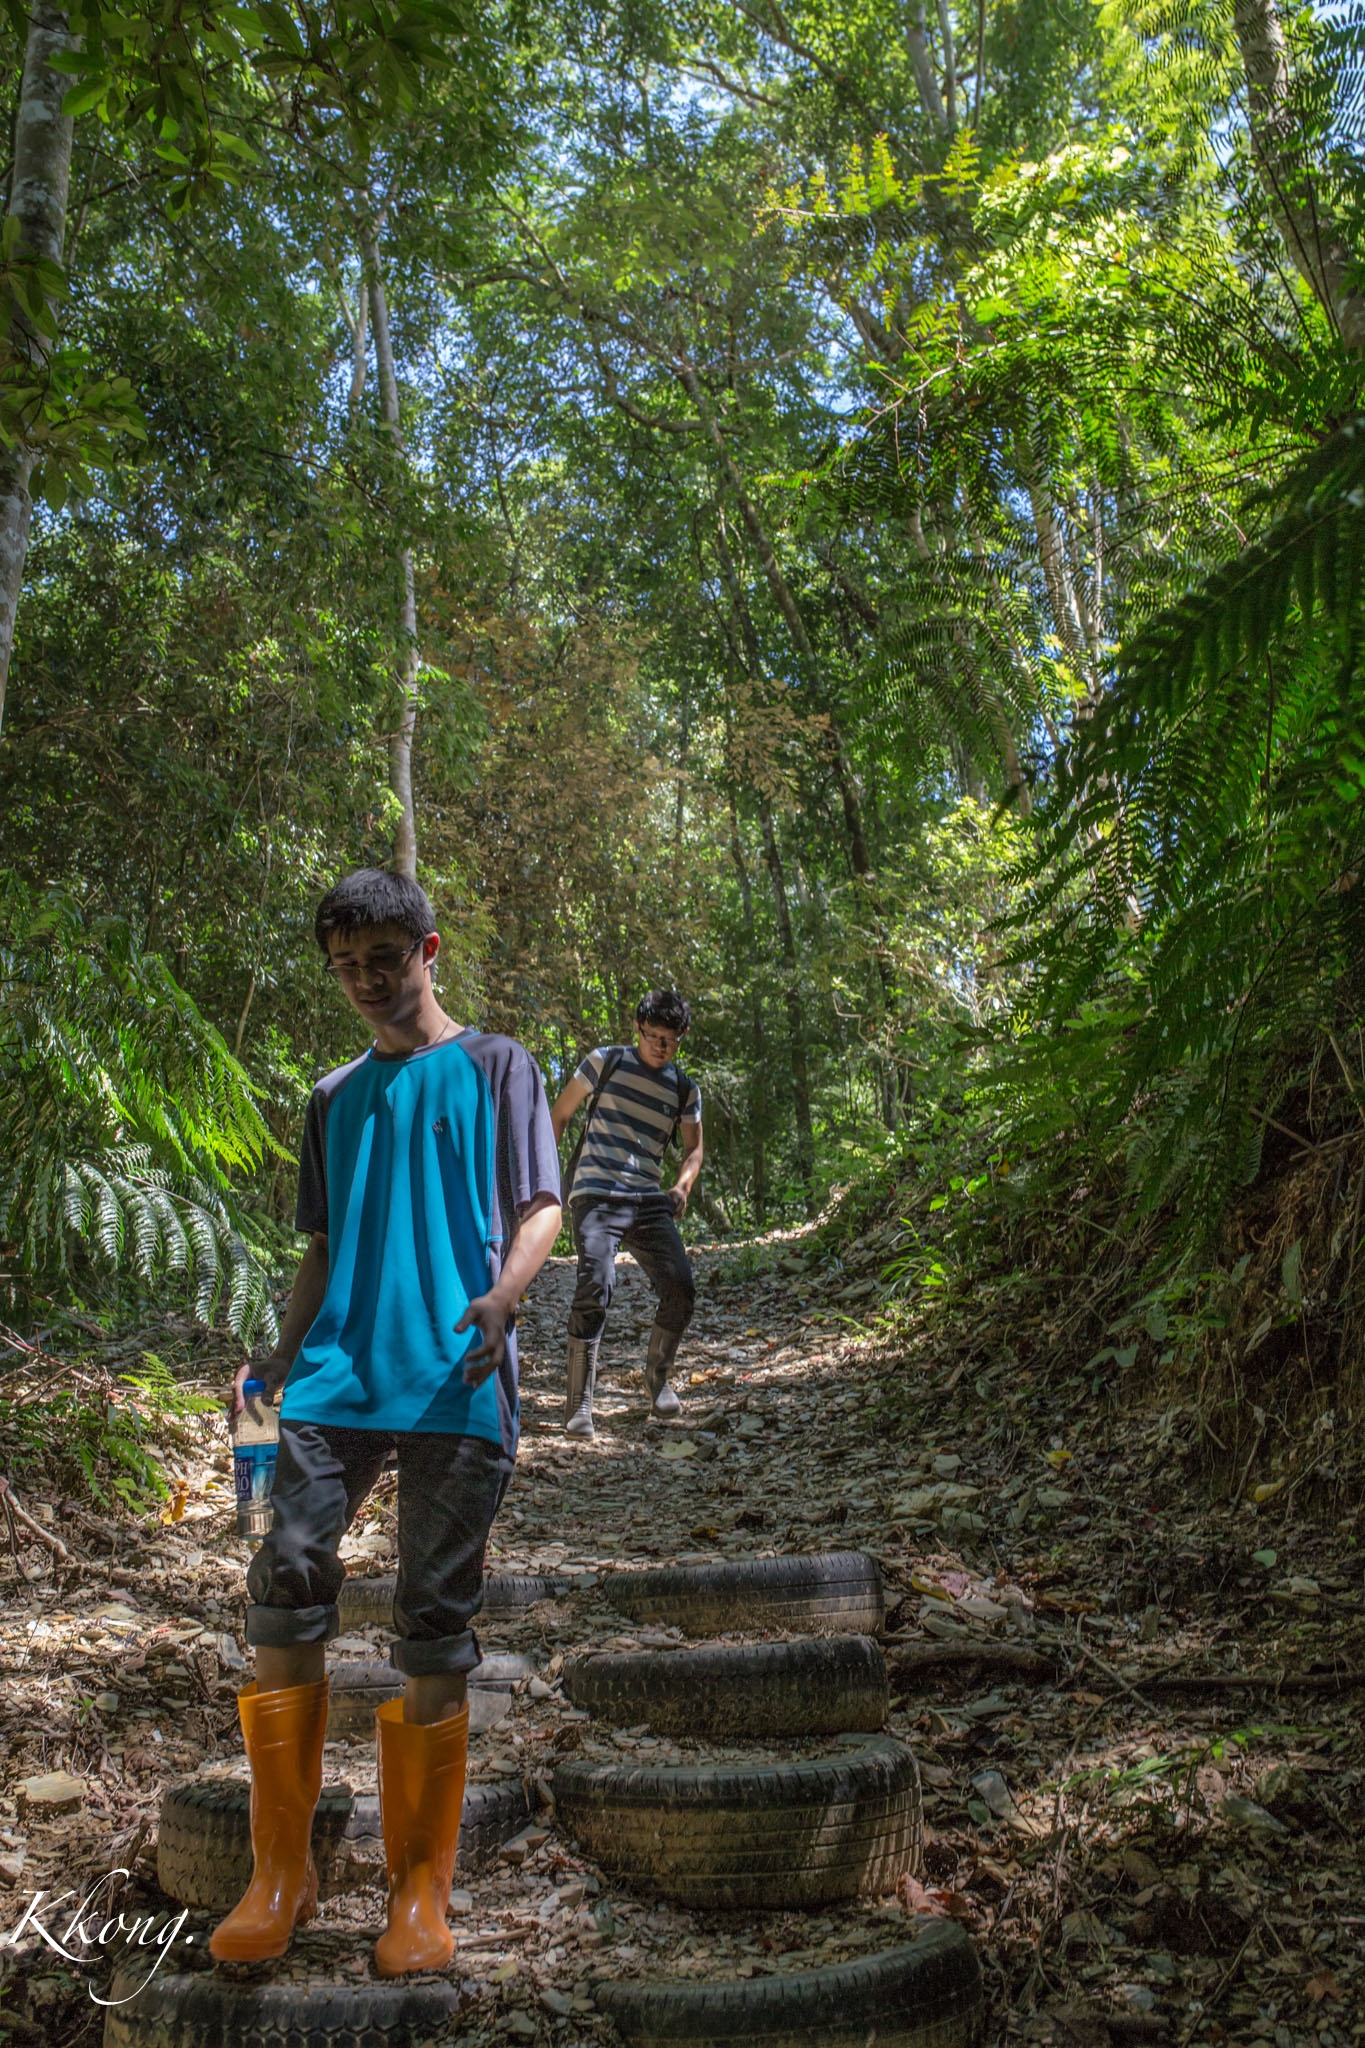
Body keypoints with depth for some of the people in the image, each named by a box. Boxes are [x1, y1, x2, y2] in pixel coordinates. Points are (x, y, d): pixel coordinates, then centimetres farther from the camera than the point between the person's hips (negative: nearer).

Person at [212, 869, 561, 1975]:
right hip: (338, 1372, 3)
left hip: (457, 1381, -3)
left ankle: (422, 1887, 14)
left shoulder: (495, 1067, 9)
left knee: (435, 1627, 0)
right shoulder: (334, 1097, 22)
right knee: (286, 1577, -13)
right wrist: (278, 1360, 11)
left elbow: (541, 1206, 1)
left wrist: (503, 1294, -19)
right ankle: (282, 1869, 2)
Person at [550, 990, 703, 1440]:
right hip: (596, 1196, -4)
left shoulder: (685, 1090, 12)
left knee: (680, 1289, -9)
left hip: (649, 1201, 4)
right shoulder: (607, 1062, 3)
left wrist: (682, 1186, 0)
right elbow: (559, 1115, 9)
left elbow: (693, 1149, 21)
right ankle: (579, 1403, -11)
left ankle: (657, 1376, 17)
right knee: (595, 1288, -21)